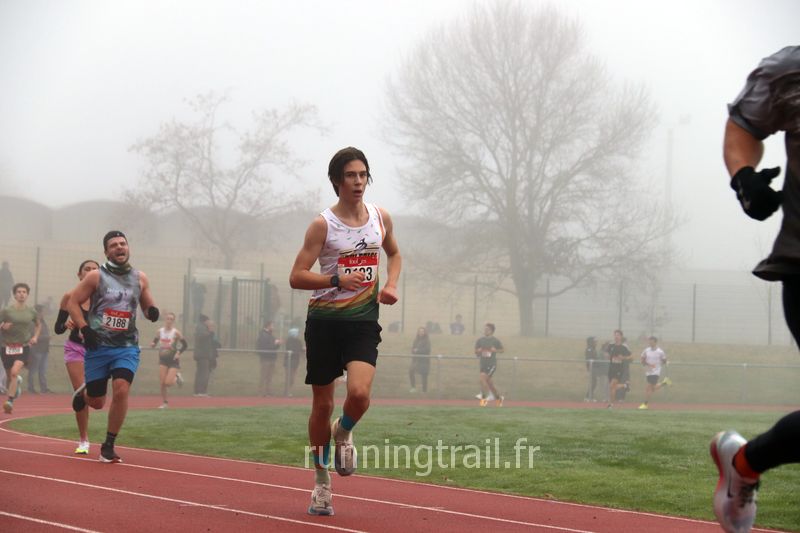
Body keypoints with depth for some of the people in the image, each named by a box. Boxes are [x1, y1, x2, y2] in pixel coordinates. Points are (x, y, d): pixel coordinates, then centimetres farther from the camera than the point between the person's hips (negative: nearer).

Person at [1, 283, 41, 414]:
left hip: (24, 347, -1)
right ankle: (17, 382, 49)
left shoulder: (31, 312, 4)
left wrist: (35, 337, 9)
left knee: (15, 372, -24)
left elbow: (38, 324, 23)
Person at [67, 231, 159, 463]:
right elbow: (73, 302, 0)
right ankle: (84, 392, 45)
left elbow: (147, 305, 20)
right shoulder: (96, 276, -2)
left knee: (121, 390, -20)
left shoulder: (140, 278, 7)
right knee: (97, 402, 4)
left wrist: (152, 311, -5)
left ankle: (109, 446, -5)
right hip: (98, 346, -1)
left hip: (127, 346, 1)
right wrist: (84, 328, -12)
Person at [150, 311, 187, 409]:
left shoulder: (176, 332, -9)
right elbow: (155, 341, 11)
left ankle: (177, 377, 21)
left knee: (168, 383, -13)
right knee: (162, 383, -5)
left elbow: (185, 345, -4)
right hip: (163, 359, 3)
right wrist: (153, 344, -12)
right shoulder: (159, 331, 1)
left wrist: (178, 353, -18)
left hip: (173, 360, -3)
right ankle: (165, 402, 12)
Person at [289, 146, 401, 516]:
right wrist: (337, 280, -24)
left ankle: (343, 432, 14)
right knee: (322, 404, 4)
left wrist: (391, 285, 7)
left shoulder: (381, 217, 6)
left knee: (359, 393, -21)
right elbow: (296, 277, -10)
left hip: (363, 322, 2)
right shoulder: (323, 225, -7)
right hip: (325, 320, -2)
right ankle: (321, 479, 21)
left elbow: (394, 253, 26)